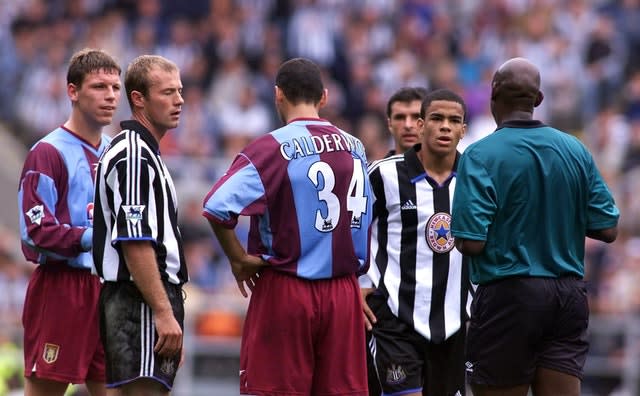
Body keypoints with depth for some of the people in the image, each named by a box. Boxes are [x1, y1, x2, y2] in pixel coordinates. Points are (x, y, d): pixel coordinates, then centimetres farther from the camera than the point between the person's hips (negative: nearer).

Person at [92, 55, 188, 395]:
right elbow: (134, 243, -20)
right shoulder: (133, 155, -13)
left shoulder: (143, 152, 20)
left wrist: (169, 311, 23)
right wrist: (164, 312, -21)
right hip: (142, 303, -10)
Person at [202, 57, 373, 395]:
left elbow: (217, 207, -21)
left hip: (285, 289, -4)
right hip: (344, 291, 4)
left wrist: (239, 259, -9)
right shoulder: (354, 148, 7)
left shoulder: (273, 147, -9)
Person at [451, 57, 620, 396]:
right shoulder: (575, 150, 4)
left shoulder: (482, 155, -10)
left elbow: (471, 243, -17)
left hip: (508, 295, -4)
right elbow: (608, 229, 5)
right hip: (568, 295, 4)